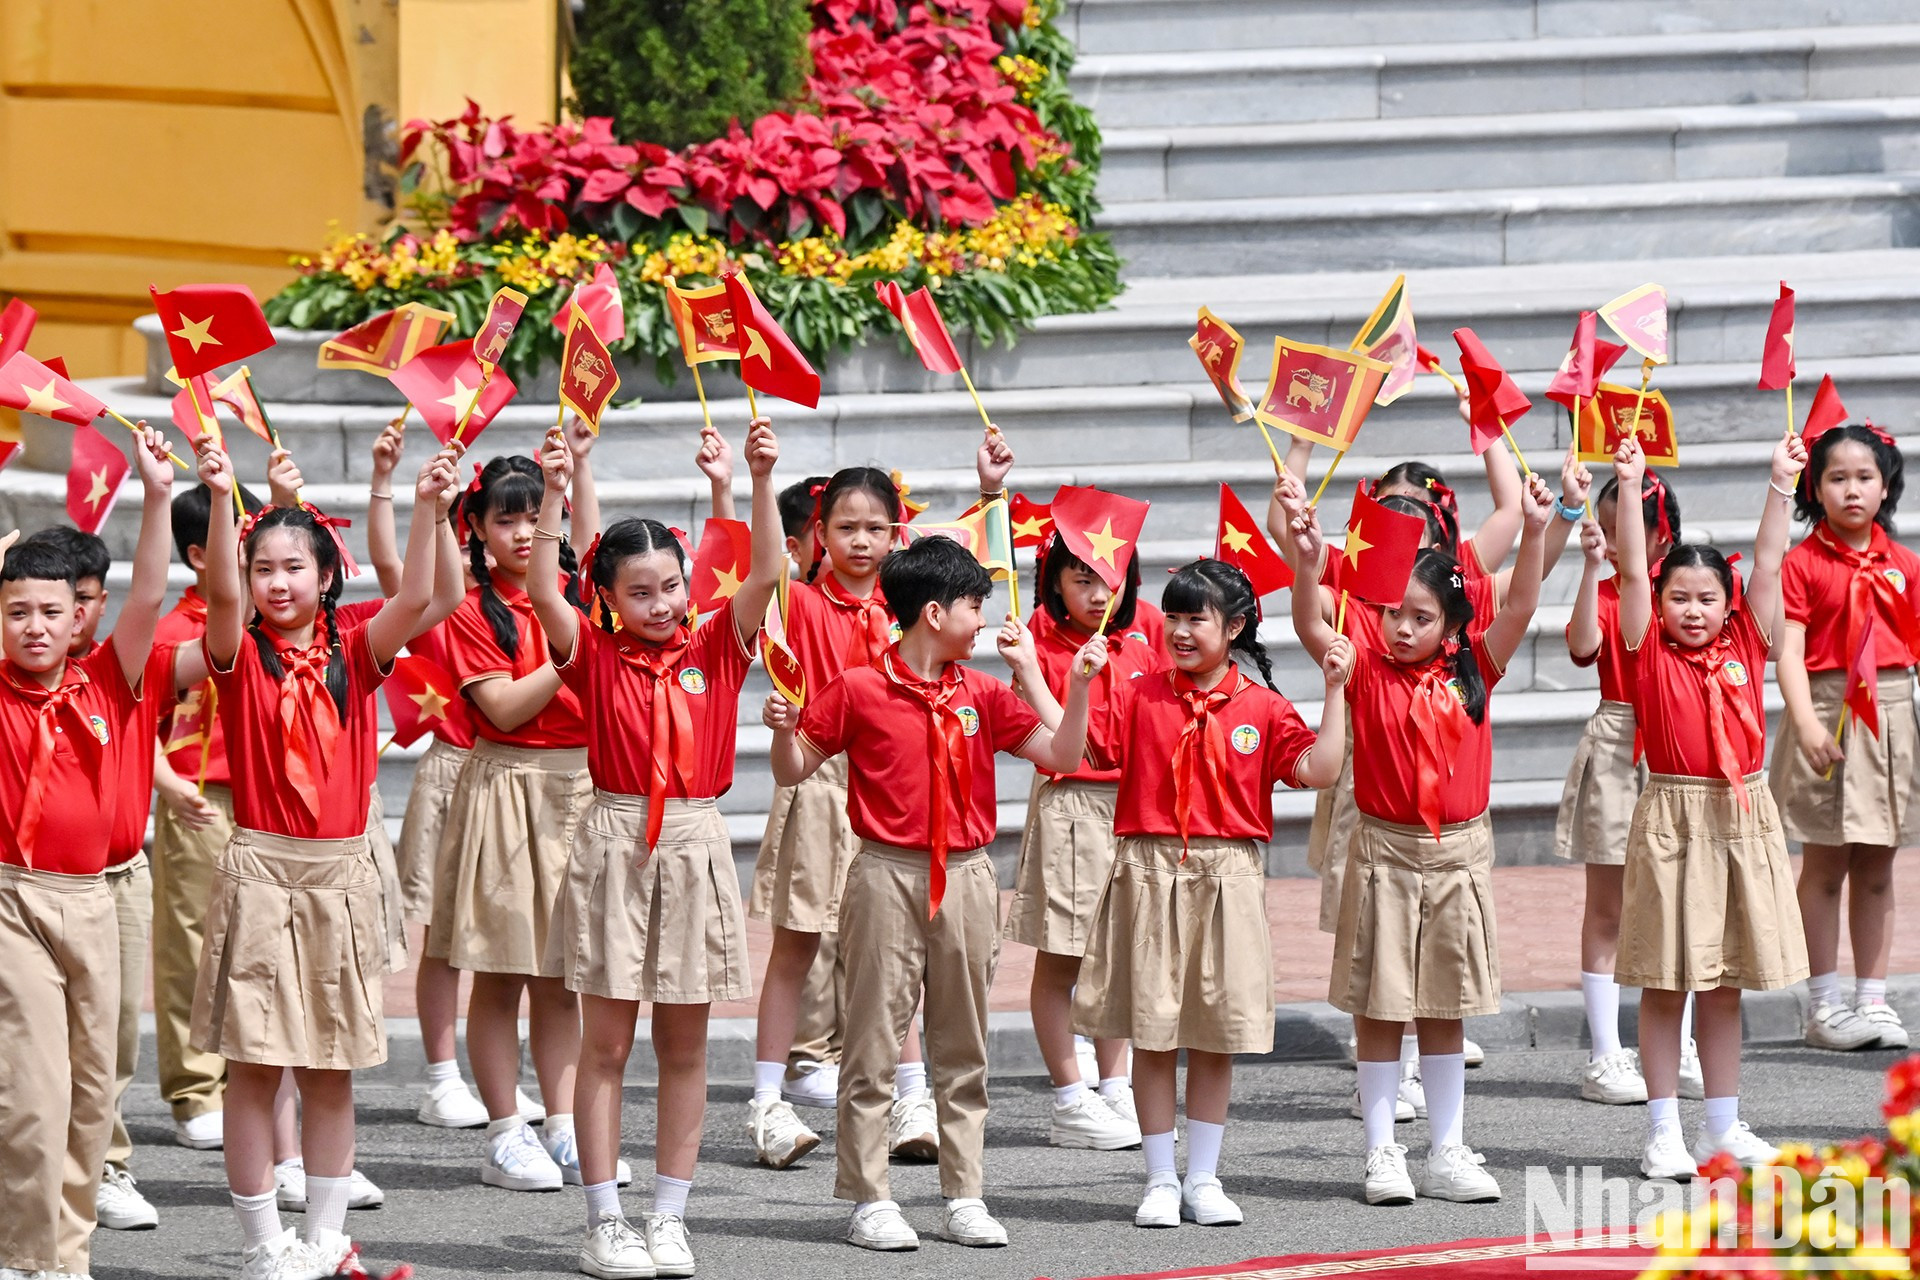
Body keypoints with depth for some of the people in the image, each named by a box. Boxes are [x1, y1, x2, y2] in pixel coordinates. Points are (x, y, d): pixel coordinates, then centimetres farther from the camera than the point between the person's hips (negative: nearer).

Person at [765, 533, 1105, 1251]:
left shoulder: (983, 695, 8)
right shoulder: (858, 691, -4)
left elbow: (1062, 756, 7)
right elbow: (794, 771, 2)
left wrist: (1077, 685, -4)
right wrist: (783, 729, -18)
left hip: (966, 879, 4)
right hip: (888, 876, -4)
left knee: (963, 1047, 8)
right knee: (875, 1041, -2)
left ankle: (964, 1197, 13)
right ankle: (869, 1199, 4)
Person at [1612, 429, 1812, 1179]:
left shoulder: (1745, 647, 6)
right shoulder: (1650, 652, 0)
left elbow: (1768, 563, 5)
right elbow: (1632, 570, -5)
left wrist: (1782, 484, 1)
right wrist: (1629, 488, -9)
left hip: (1741, 819, 3)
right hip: (1670, 819, -3)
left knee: (1724, 984, 11)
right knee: (1664, 983, 1)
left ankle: (1723, 1127, 18)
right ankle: (1663, 1133, 5)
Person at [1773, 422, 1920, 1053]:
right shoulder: (1803, 564, -4)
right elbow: (1789, 652, -10)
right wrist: (1806, 723, -22)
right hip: (1828, 714, -4)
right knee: (1824, 865, 1)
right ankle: (1823, 1005, 6)